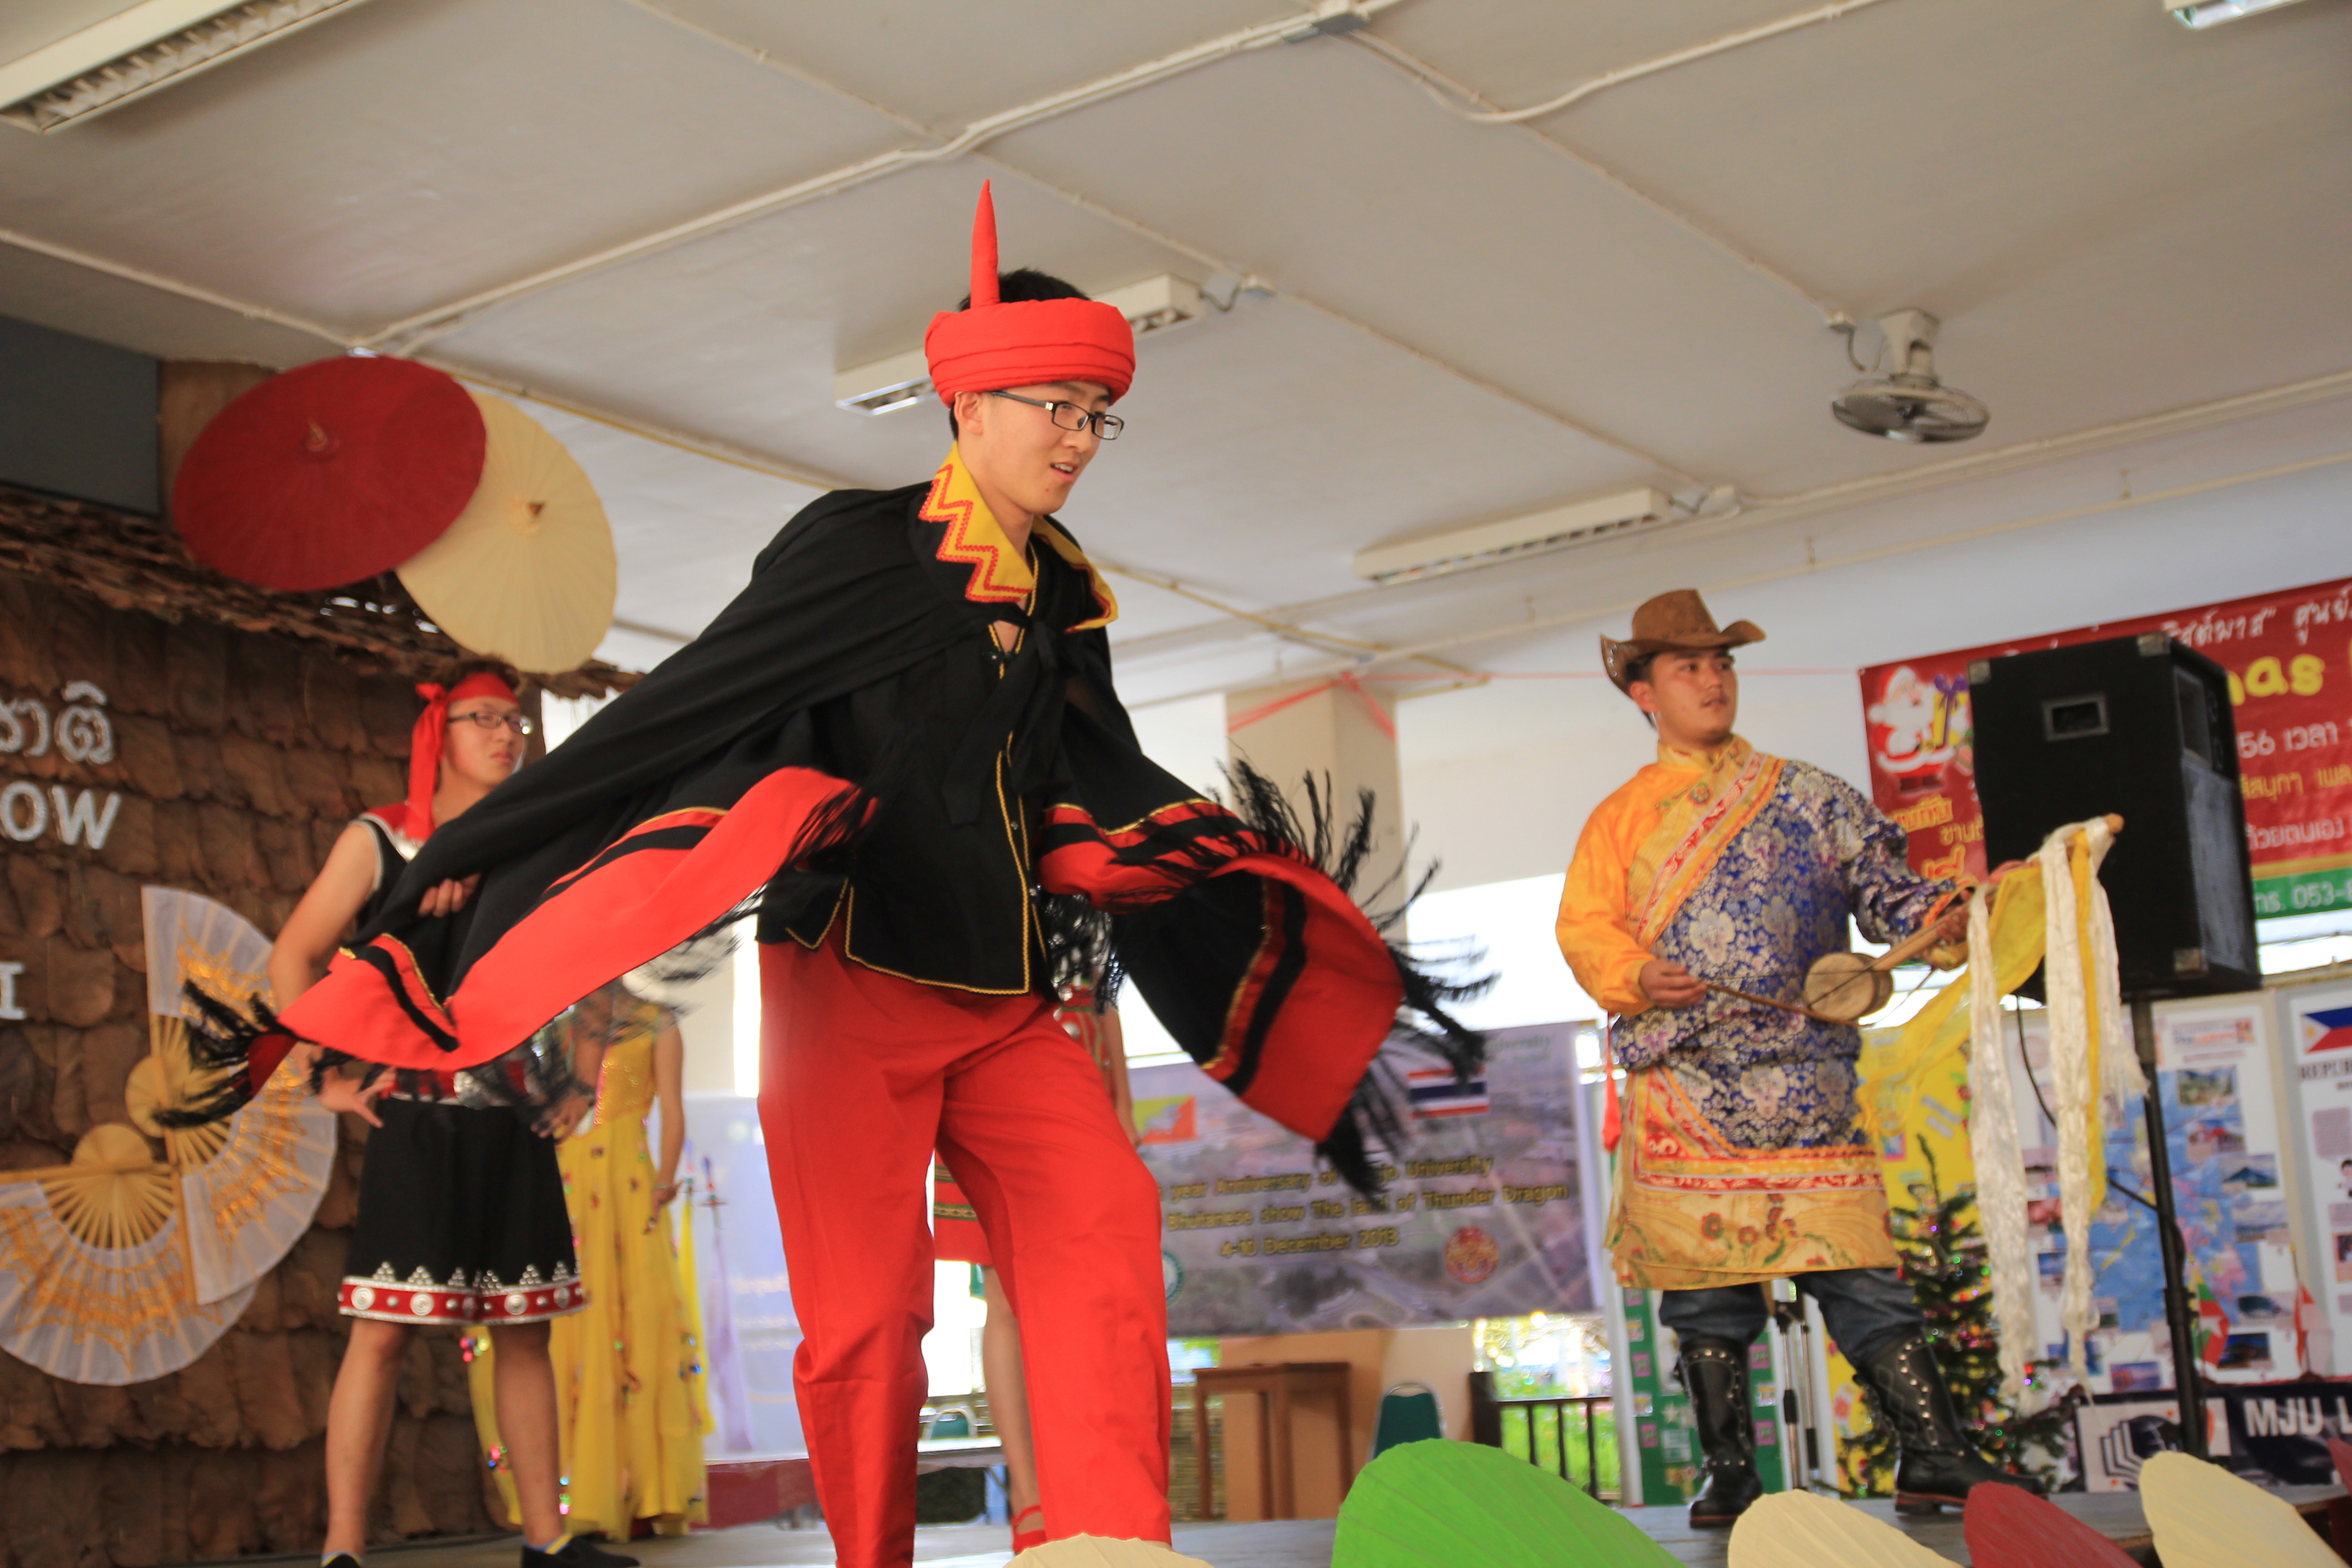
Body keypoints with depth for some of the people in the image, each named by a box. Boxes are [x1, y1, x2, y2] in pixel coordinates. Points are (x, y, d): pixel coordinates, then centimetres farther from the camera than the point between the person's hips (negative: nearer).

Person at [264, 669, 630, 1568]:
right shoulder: (379, 840, 3)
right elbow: (293, 959, 0)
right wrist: (327, 1079, -7)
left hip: (516, 1119, 4)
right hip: (416, 1117, -4)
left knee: (526, 1328, 6)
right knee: (385, 1327, -9)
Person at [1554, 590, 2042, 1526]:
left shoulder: (1807, 797, 15)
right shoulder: (1621, 817, 15)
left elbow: (1878, 882, 5)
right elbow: (1584, 927, 7)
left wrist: (1933, 918, -17)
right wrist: (1639, 978, -14)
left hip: (1803, 1073, 0)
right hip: (1682, 1081, 1)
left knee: (1854, 1259, -7)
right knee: (1705, 1274, 1)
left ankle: (1933, 1457, -4)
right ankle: (1729, 1474, 10)